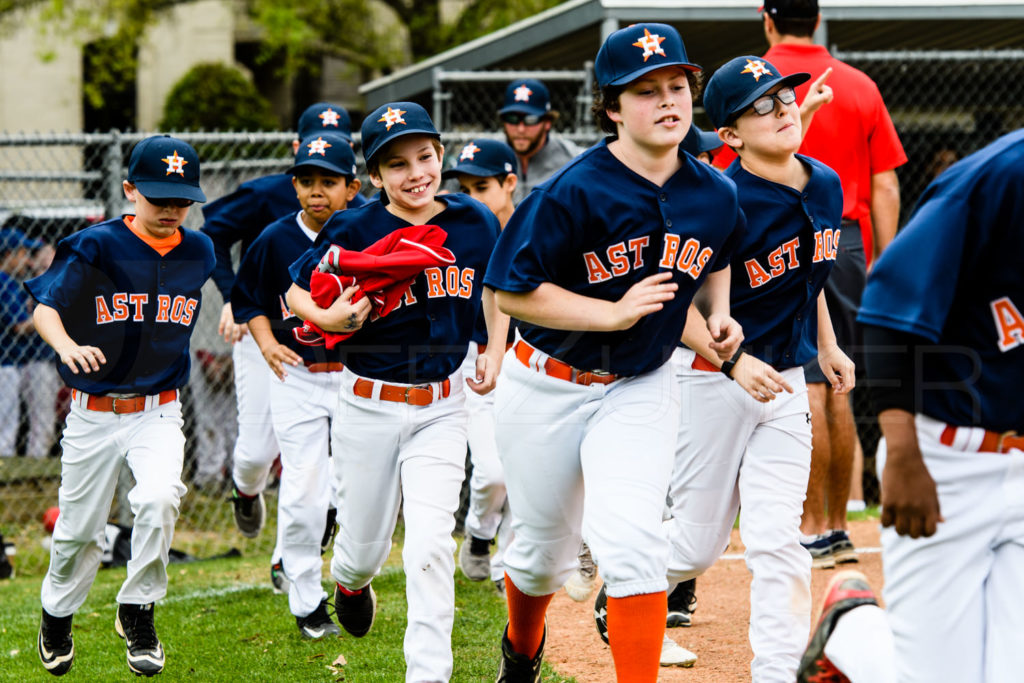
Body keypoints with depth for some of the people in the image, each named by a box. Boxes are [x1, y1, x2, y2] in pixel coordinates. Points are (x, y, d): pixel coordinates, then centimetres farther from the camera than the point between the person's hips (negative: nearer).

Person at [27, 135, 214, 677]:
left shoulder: (199, 252, 1)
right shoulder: (96, 246, -11)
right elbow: (45, 307, -18)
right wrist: (66, 346, -36)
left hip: (159, 412, 1)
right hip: (92, 412, -1)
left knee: (158, 499, -25)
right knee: (78, 529, 8)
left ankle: (137, 613, -5)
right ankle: (57, 615, 38)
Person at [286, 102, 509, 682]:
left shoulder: (474, 222, -2)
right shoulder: (354, 232, -11)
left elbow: (495, 286, 17)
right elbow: (297, 292, 1)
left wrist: (495, 352, 5)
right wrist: (331, 319, -19)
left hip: (442, 409, 1)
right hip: (369, 406, -1)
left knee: (430, 546, -15)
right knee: (367, 547, 13)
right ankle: (350, 582, 50)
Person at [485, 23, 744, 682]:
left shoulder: (716, 194, -5)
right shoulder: (574, 193, -21)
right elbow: (513, 290, -20)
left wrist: (719, 313, -1)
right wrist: (614, 313, -26)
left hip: (639, 389, 2)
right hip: (548, 388, -2)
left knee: (631, 543, -20)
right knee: (544, 548, 16)